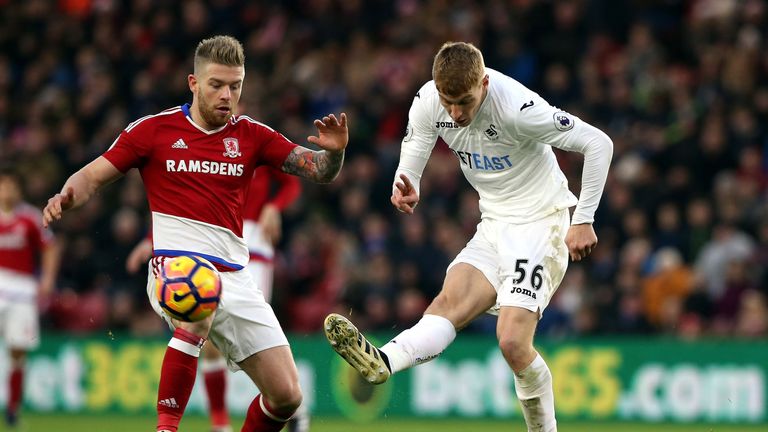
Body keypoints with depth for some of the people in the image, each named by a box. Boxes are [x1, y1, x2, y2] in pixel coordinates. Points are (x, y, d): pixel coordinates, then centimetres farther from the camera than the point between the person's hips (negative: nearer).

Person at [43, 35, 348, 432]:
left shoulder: (251, 135, 10)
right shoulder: (154, 130, 3)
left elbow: (319, 171, 5)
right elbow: (92, 177, 7)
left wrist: (334, 151, -17)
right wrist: (67, 196, -15)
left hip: (234, 276, 4)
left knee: (286, 396, -3)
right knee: (198, 313, -41)